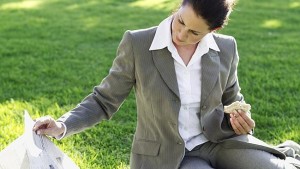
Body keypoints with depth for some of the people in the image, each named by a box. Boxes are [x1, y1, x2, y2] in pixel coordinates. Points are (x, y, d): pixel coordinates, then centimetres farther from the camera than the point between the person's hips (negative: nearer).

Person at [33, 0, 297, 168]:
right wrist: (63, 126, -20)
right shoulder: (137, 44, -14)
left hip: (219, 142, 3)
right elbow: (104, 100, -5)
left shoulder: (226, 48, -4)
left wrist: (240, 120, -11)